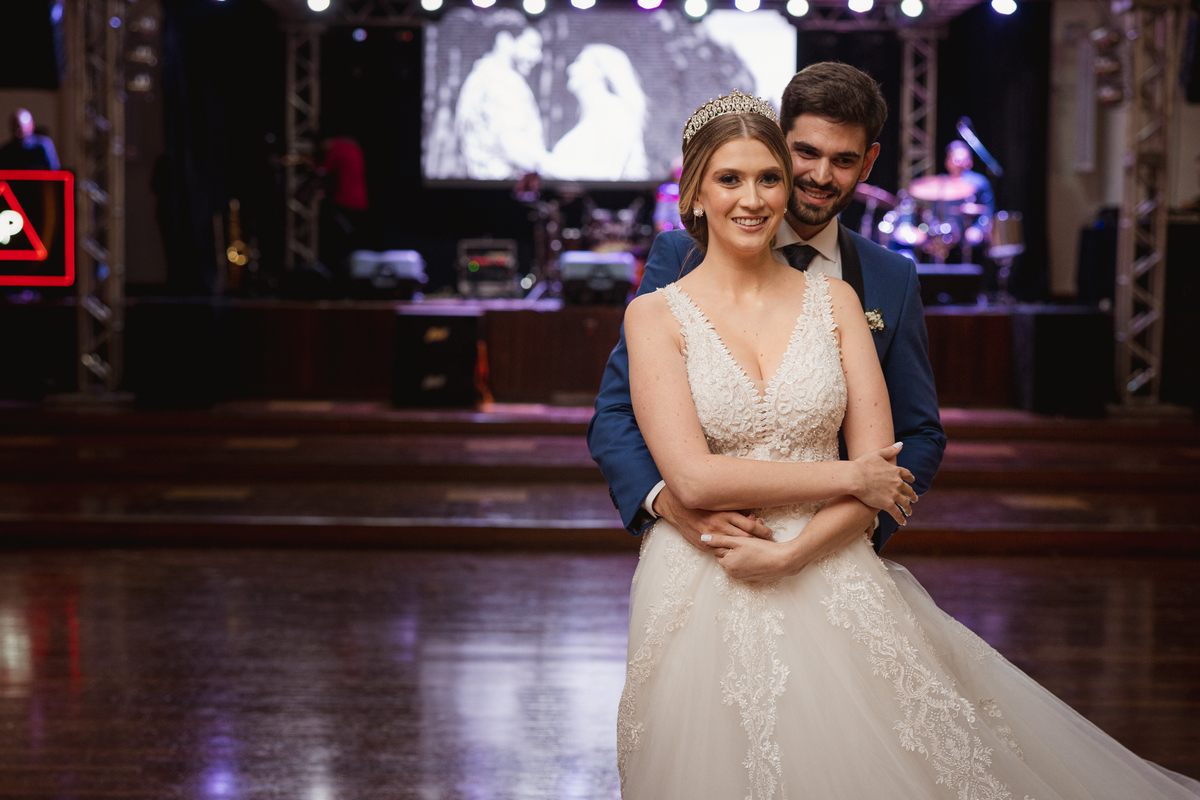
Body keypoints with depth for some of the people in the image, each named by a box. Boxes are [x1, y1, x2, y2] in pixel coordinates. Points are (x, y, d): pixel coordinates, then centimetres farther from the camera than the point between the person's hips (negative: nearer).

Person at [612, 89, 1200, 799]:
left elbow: (881, 462, 1)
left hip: (828, 576, 2)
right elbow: (695, 478, -12)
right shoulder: (656, 315, -1)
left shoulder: (835, 300, 7)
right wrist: (849, 477, -9)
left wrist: (788, 554, -13)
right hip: (703, 599, -2)